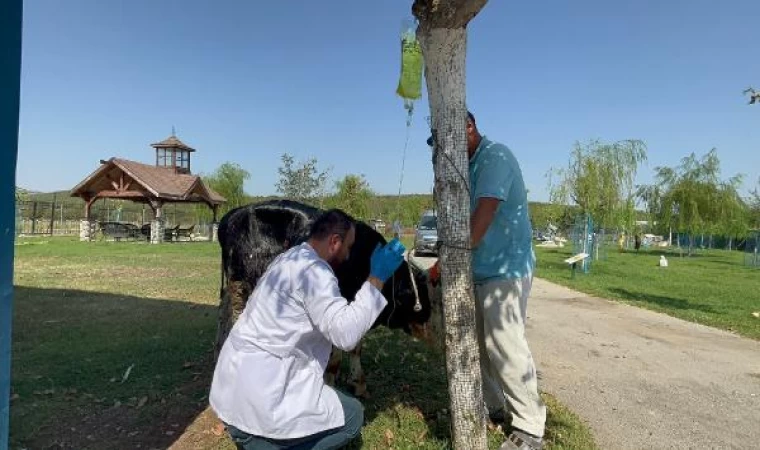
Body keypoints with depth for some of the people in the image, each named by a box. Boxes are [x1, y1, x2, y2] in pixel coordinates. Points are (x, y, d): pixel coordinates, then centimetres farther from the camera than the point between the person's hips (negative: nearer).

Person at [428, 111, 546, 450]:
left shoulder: (495, 156, -15)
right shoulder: (469, 164, 12)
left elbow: (483, 217, -24)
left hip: (505, 270, -9)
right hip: (480, 270, 9)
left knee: (506, 347, -5)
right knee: (481, 344, 14)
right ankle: (493, 407, 30)